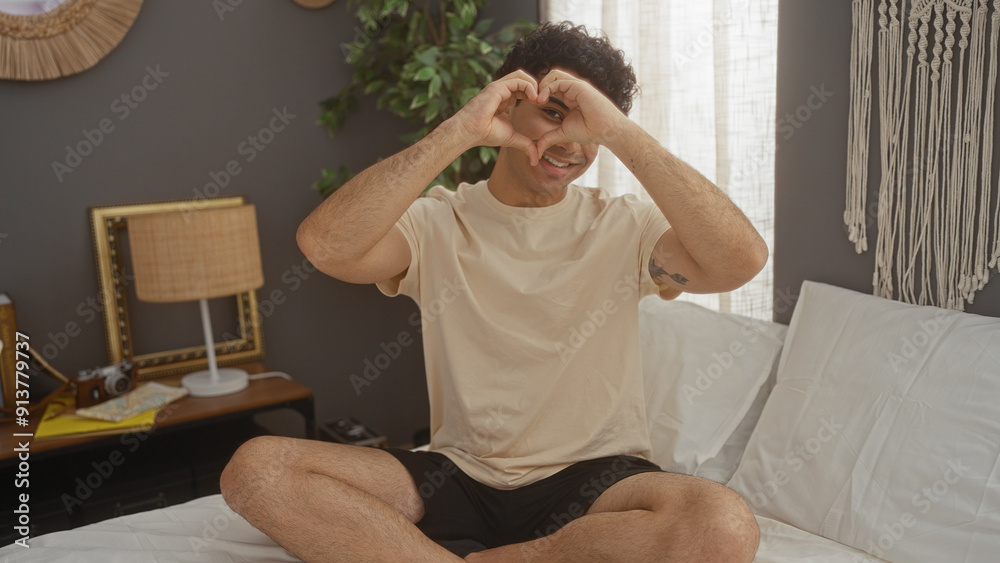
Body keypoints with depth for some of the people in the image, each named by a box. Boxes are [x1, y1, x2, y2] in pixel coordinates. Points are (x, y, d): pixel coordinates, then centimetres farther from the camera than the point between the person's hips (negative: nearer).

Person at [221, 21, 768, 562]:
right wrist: (460, 130, -19)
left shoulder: (625, 228, 1)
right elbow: (324, 244, -19)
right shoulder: (437, 223, 2)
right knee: (256, 468, -17)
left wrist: (619, 132, -20)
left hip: (594, 480, 0)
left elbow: (742, 258, -18)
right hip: (457, 475, 1)